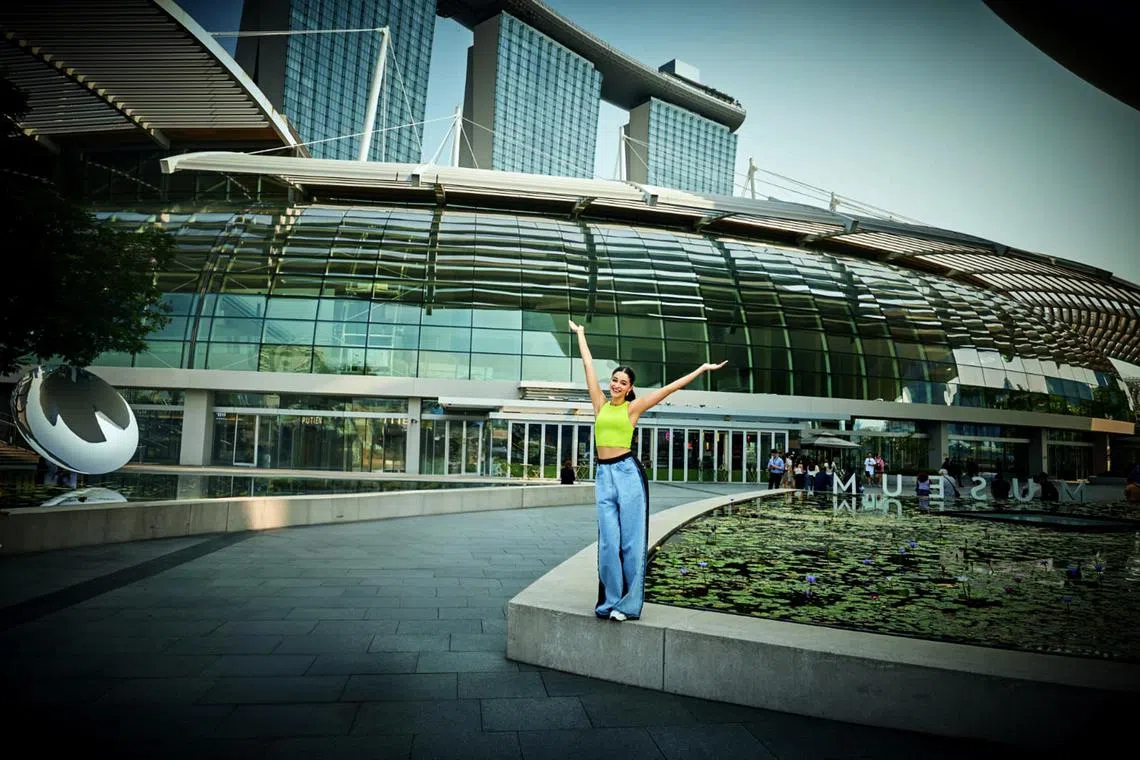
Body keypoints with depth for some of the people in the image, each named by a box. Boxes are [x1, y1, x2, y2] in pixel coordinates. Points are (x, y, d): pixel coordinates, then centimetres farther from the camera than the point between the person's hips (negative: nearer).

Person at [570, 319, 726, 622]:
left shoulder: (633, 407, 4)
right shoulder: (601, 403, 13)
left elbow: (670, 387, 4)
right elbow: (588, 365, 20)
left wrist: (702, 369, 4)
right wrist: (580, 334, 29)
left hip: (628, 472, -3)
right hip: (603, 475, 3)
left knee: (631, 540, -1)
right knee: (609, 541, 4)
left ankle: (628, 603, 7)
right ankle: (610, 601, 14)